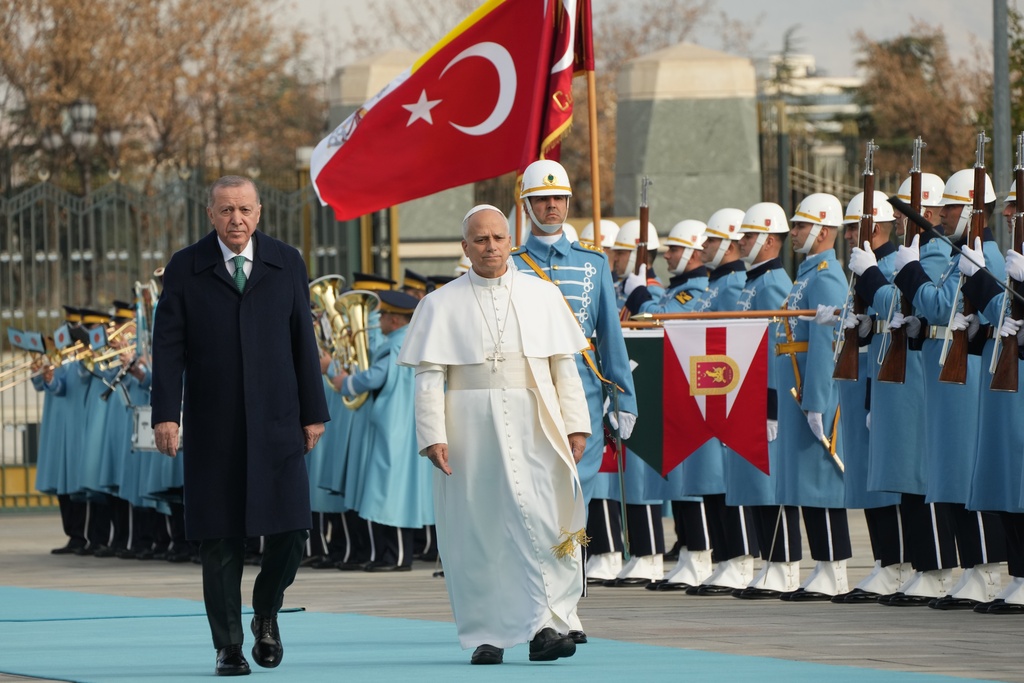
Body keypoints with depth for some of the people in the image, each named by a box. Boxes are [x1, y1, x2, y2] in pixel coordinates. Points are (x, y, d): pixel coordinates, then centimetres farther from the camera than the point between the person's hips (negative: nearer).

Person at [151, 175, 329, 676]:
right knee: (220, 540, 0)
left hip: (276, 423, 1)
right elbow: (168, 347, 0)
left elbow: (303, 342, 9)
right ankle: (228, 647, 8)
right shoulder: (185, 269, 3)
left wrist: (313, 412, 7)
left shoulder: (286, 264, 8)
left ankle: (266, 615, 23)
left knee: (290, 530, -5)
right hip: (212, 429, -1)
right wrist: (166, 414, -9)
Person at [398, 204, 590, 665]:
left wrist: (576, 426, 3)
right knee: (476, 530, 1)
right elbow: (429, 377, 2)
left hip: (533, 427, 0)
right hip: (470, 431, 0)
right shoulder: (441, 305, 6)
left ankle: (548, 626, -14)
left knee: (543, 523, -12)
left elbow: (565, 367, 10)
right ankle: (487, 635, 9)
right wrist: (433, 436, -8)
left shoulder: (543, 296, 11)